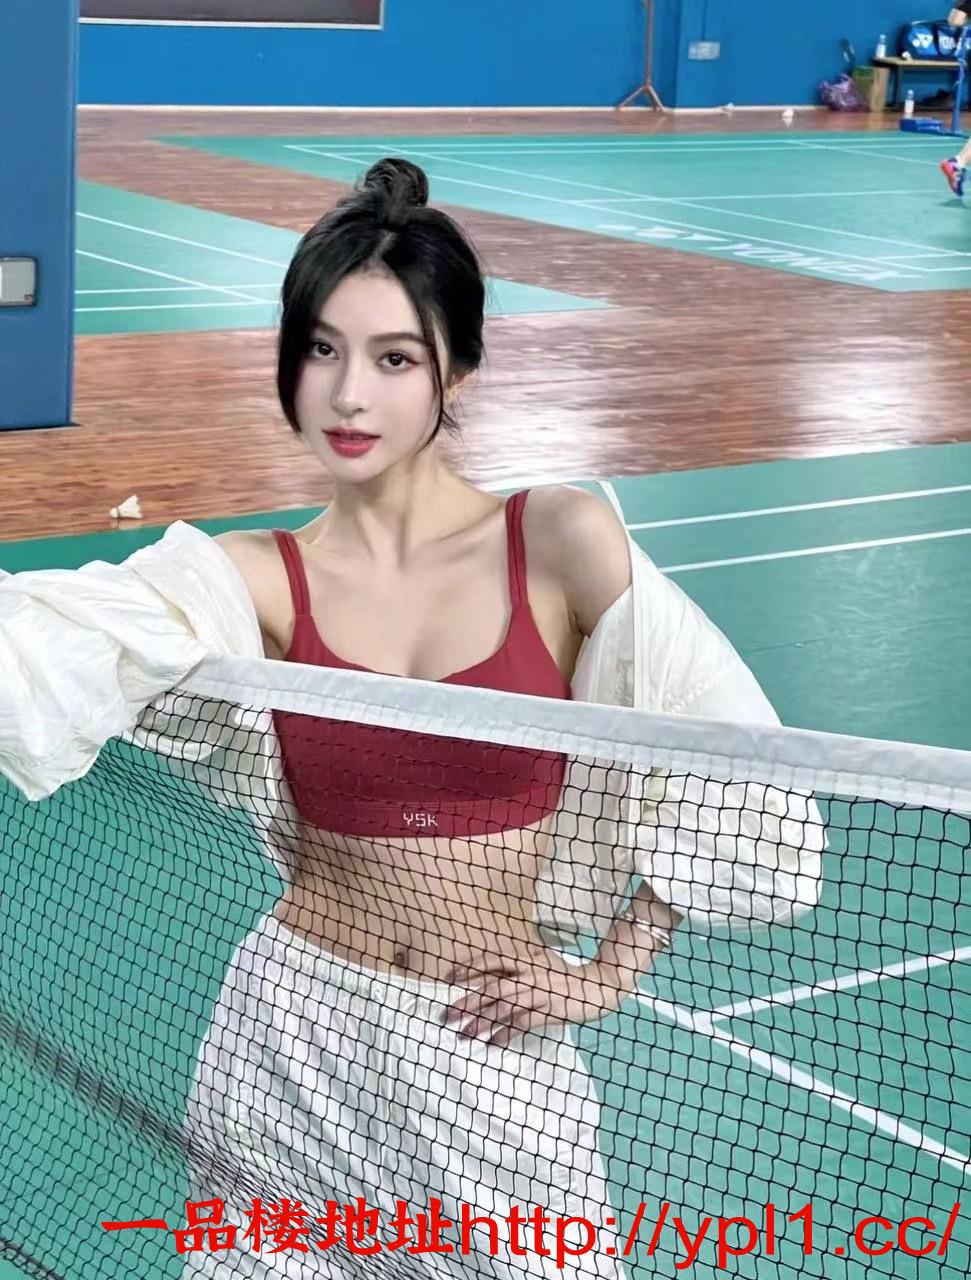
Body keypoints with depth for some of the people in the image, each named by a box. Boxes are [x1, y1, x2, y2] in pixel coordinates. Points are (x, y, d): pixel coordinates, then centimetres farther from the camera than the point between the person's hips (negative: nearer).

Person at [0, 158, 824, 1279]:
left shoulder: (562, 543, -9)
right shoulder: (258, 581, -5)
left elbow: (738, 774, -5)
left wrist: (609, 971, -4)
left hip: (493, 1050, -1)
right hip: (291, 1031, 2)